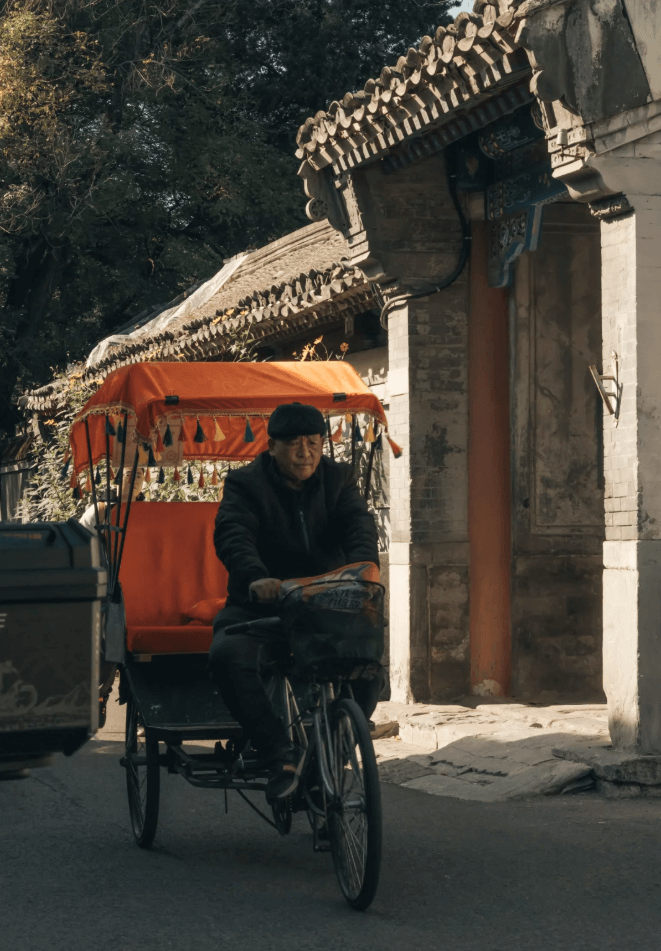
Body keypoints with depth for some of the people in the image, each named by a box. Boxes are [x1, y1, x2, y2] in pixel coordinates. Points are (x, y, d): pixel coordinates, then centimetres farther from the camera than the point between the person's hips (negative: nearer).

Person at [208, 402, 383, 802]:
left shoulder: (338, 479, 7)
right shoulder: (246, 484, -2)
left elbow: (360, 522, -11)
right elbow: (233, 536, -20)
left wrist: (362, 565, -36)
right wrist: (255, 577, -43)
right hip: (260, 607, -2)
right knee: (228, 656, -33)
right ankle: (281, 754, -31)